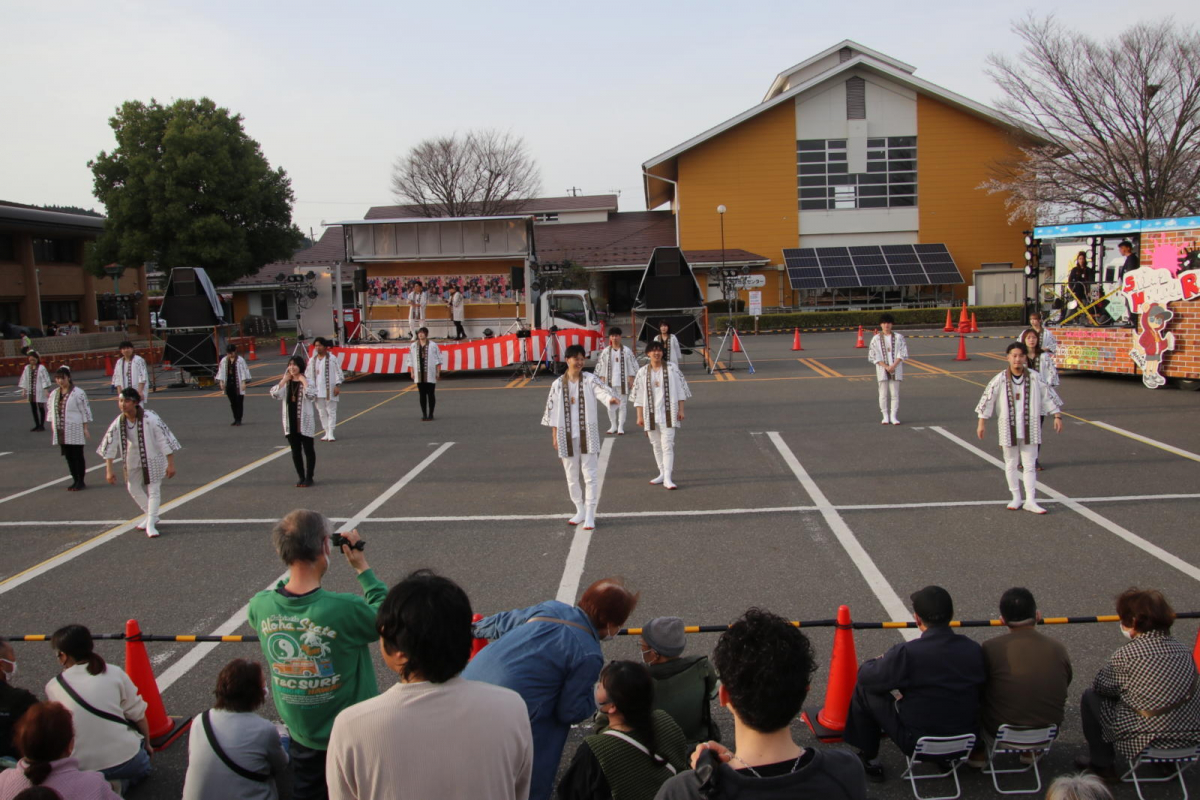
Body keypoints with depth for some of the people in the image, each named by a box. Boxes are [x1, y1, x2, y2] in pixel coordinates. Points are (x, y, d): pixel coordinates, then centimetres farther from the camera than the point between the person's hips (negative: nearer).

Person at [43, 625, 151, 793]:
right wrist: (147, 745, 20)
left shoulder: (52, 687, -1)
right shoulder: (114, 673, -2)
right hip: (125, 761, -1)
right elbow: (138, 715, 4)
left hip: (82, 770, 1)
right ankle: (122, 782, 3)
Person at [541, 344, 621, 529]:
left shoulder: (590, 380, -3)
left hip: (588, 435, -2)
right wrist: (554, 436, 4)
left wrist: (611, 398, -46)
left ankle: (590, 515, 5)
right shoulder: (558, 384, 2)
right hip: (567, 436, 2)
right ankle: (580, 511, 28)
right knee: (571, 476, 11)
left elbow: (602, 389, -24)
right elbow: (553, 411, 6)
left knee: (591, 475, -3)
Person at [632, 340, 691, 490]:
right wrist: (640, 416, 2)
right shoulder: (643, 372, 4)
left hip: (668, 414, -3)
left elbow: (680, 390, 2)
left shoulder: (671, 369, -1)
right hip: (651, 414, 3)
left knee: (667, 445, -11)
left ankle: (668, 478, -14)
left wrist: (681, 410, -2)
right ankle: (662, 473, 25)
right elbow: (639, 396, 6)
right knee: (656, 445, 11)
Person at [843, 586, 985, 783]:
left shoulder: (907, 653, -24)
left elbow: (867, 677, -11)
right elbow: (980, 686, 9)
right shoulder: (975, 650, -10)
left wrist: (879, 662, 13)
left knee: (864, 690, 9)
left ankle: (870, 761, 22)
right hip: (965, 742, 5)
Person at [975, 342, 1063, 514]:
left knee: (1030, 464, 2)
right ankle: (1016, 497, 22)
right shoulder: (1000, 380, -6)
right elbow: (987, 399, -2)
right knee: (1011, 464, 10)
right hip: (1008, 427, 0)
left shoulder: (1034, 378, -4)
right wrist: (982, 423, -2)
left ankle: (1030, 500, 5)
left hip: (1030, 428, 0)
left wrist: (1057, 416, 2)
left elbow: (1049, 395, 4)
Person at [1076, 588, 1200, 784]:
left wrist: (1122, 685, 15)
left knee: (1090, 697, 13)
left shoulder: (1128, 653, -17)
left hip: (1148, 742, -7)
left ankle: (1102, 765, 22)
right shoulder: (1182, 648, 2)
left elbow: (1101, 685, -6)